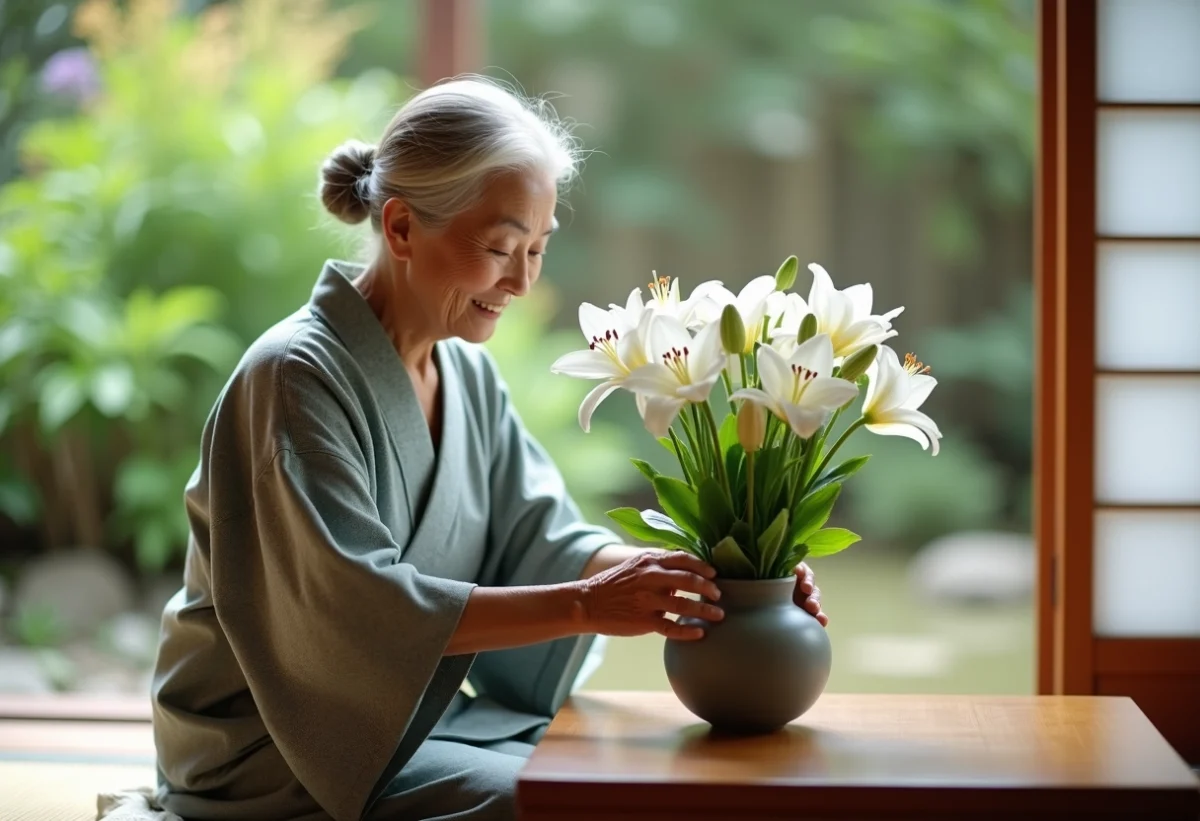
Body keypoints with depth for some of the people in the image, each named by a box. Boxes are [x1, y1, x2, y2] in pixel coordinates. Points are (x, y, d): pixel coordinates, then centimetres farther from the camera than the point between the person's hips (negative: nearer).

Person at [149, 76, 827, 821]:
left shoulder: (467, 372, 6)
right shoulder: (298, 375, -20)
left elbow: (542, 540, 0)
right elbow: (360, 607, -28)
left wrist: (702, 574, -18)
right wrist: (586, 607, -32)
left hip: (416, 715, 8)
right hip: (275, 751, -7)